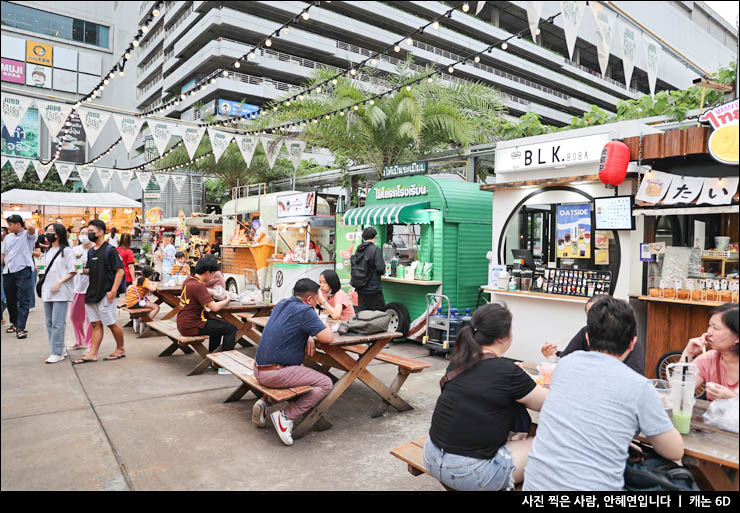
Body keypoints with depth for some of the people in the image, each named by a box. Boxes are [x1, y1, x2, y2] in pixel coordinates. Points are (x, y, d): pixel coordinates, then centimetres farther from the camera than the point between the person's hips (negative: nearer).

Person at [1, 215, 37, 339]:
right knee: (10, 300, 15)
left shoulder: (28, 235, -1)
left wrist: (25, 221, -4)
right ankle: (14, 323, 33)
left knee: (23, 301, -7)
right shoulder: (8, 237, 17)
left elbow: (31, 227, -24)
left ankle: (20, 328, -8)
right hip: (8, 272, 6)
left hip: (24, 271, -6)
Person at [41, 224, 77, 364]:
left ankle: (57, 353, -5)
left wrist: (59, 282, -17)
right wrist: (43, 287, 15)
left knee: (58, 323, -9)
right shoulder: (49, 251, 19)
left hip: (61, 292, -8)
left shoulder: (66, 251, -3)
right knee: (49, 322, 9)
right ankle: (60, 348, 18)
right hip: (47, 291, 8)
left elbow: (72, 271, -8)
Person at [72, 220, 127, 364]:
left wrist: (113, 291, -20)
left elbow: (120, 270, -15)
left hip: (105, 294, -8)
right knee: (95, 324, 9)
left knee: (111, 323, 1)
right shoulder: (91, 251, 14)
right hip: (91, 293, 8)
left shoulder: (110, 250, -11)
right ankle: (93, 353, 11)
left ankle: (120, 349, 17)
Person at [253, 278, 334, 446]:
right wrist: (328, 329, 8)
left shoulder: (282, 304, 13)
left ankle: (264, 402, 18)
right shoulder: (305, 311, -13)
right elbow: (327, 338, -15)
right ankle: (286, 416, -10)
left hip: (259, 370, 9)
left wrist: (309, 337, 10)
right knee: (325, 384, -5)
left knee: (300, 369, 34)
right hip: (275, 374, -9)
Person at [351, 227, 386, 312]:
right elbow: (380, 269, -17)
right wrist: (384, 270, 4)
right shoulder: (376, 249, -12)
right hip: (373, 288, -6)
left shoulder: (358, 250, 5)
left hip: (360, 289, 6)